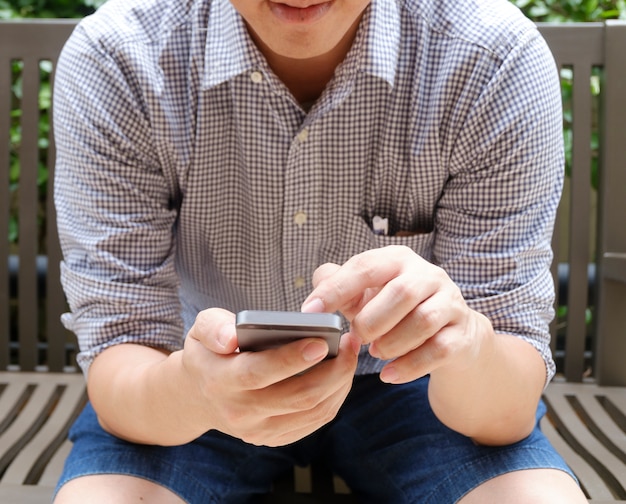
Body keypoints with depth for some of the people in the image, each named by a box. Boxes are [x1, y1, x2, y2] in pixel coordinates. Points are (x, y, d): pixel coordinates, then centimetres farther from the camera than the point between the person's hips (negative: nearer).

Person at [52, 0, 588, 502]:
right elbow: (117, 357, -21)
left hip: (406, 377, 1)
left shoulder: (500, 60, -23)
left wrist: (467, 341, -46)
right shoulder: (110, 60, -22)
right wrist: (191, 389, -44)